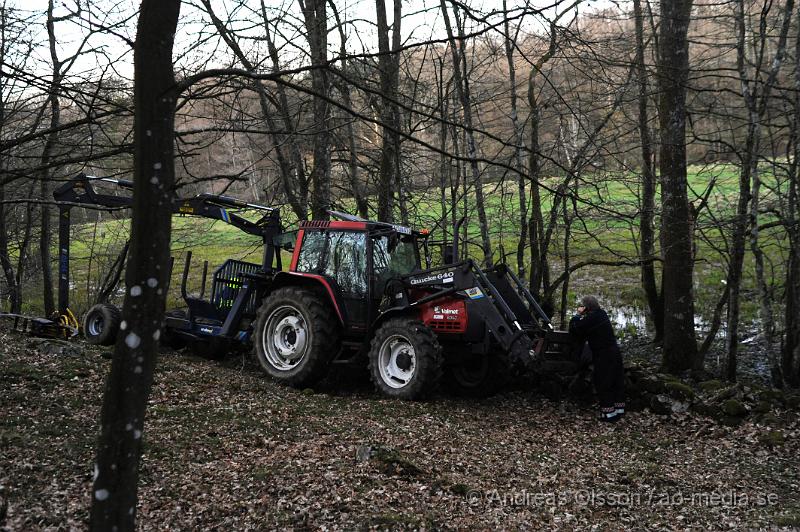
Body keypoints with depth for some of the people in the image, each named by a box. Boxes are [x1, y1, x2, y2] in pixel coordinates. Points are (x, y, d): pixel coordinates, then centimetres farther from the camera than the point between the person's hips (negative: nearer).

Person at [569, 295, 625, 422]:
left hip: (603, 356, -9)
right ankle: (619, 408, 24)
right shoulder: (601, 314, 10)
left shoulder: (591, 318, -19)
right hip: (615, 353, 9)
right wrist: (580, 316, 5)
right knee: (617, 382, 15)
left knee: (602, 384, 0)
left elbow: (574, 329, -15)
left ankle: (609, 413, 2)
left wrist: (578, 314, -6)